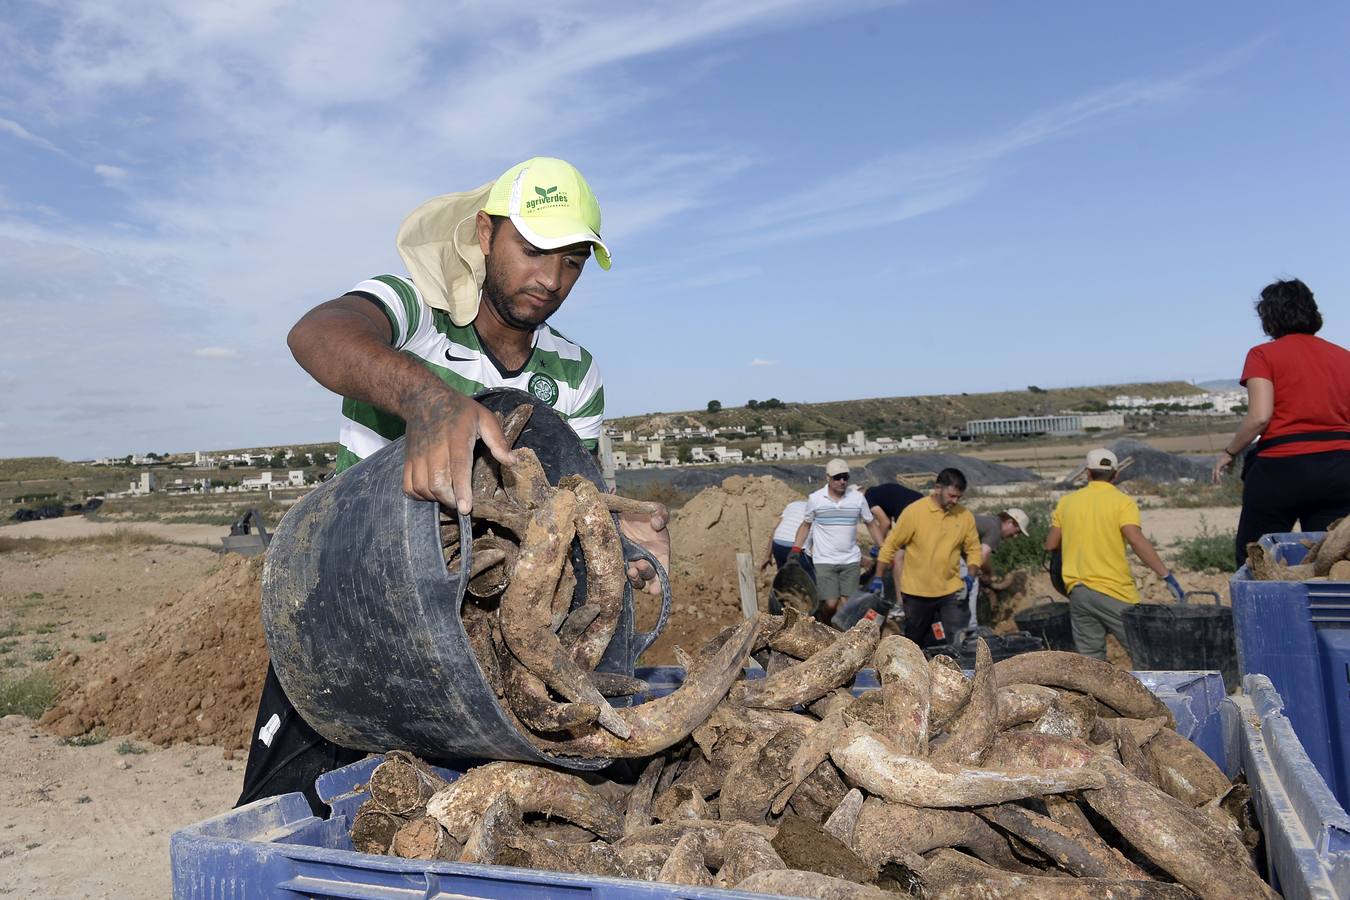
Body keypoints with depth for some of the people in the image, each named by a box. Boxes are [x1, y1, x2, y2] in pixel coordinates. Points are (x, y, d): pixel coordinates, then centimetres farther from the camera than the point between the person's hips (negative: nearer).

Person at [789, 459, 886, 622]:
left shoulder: (858, 497, 0)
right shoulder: (815, 499, -4)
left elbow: (872, 525, 8)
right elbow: (806, 525, 8)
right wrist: (796, 549, -2)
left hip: (851, 560, 2)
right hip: (824, 561, -2)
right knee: (831, 604, -8)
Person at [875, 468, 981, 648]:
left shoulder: (965, 516, -4)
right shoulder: (913, 511, -12)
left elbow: (973, 549, 7)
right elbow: (890, 546, -5)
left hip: (951, 592, 2)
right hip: (916, 593, -1)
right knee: (915, 643, 16)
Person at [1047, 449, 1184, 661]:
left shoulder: (1066, 502, 9)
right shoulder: (1123, 502, -4)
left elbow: (1051, 544, 10)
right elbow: (1136, 540, -19)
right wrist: (1166, 575, -19)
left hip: (1077, 591, 4)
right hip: (1113, 591, -4)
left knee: (1090, 658, 9)